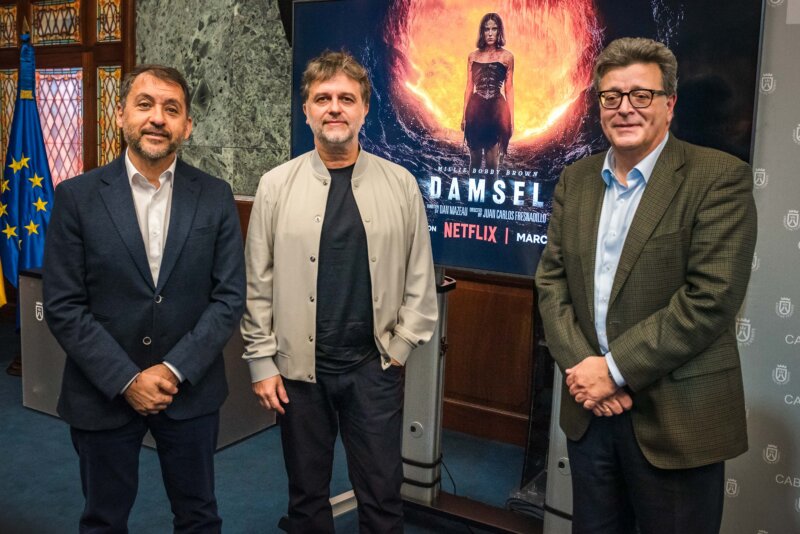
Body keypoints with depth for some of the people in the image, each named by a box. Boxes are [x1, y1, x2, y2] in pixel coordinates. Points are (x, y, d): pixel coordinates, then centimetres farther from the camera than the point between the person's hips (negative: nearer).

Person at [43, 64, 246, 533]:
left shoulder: (216, 197, -2)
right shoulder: (77, 197, -5)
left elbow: (230, 297, -4)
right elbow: (63, 307, -7)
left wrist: (175, 370, -12)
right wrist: (127, 380, -14)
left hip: (191, 391, 1)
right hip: (103, 393, 0)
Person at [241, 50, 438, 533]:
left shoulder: (401, 184, 0)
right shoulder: (276, 186, -1)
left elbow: (420, 280, 4)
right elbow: (257, 285, 1)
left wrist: (401, 346, 0)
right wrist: (262, 363, 0)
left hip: (375, 368, 0)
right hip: (299, 369, 0)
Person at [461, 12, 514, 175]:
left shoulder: (507, 56, 1)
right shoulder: (473, 56, 7)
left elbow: (509, 88, 2)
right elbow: (469, 86, 10)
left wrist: (511, 119, 0)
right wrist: (464, 115, 8)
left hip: (497, 109, -2)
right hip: (476, 109, 2)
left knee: (492, 161, -2)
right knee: (475, 159, 10)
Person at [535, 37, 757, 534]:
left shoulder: (720, 177, -9)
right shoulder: (575, 180, 7)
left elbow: (711, 298, -17)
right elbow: (552, 279, 5)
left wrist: (615, 368, -16)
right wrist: (582, 366, -9)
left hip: (677, 418, -4)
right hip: (589, 411, 5)